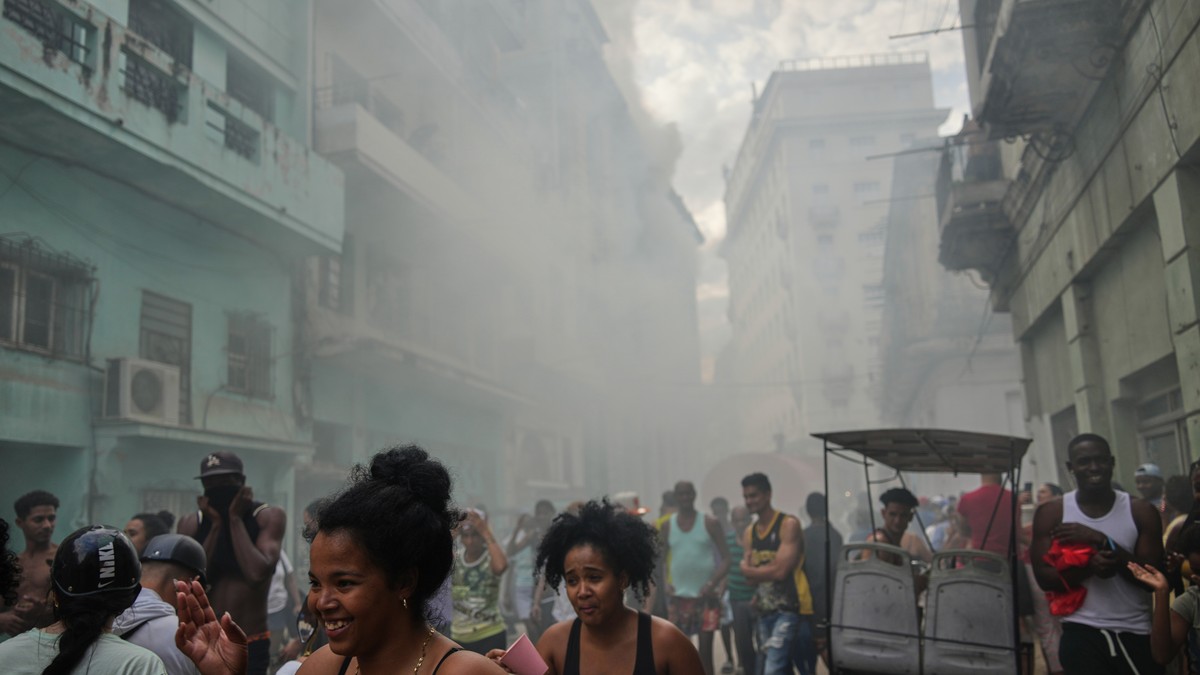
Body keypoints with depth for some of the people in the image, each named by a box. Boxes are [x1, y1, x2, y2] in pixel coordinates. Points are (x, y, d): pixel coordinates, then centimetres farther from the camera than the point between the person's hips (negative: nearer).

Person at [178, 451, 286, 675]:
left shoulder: (268, 517, -8)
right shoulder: (191, 524, 2)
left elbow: (257, 574, -24)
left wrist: (235, 519, -15)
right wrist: (215, 526, -12)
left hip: (251, 646, -3)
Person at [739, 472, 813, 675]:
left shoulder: (789, 525, -10)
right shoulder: (751, 531, 13)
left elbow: (780, 570, -17)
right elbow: (749, 576, 8)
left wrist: (751, 570, -2)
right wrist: (767, 570, -12)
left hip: (788, 609, -8)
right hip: (764, 611, 8)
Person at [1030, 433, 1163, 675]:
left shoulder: (1141, 511, 1)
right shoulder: (1051, 513, -1)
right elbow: (1044, 577, -6)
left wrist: (1101, 541, -16)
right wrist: (1088, 566, -23)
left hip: (1137, 633, 2)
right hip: (1082, 632, -1)